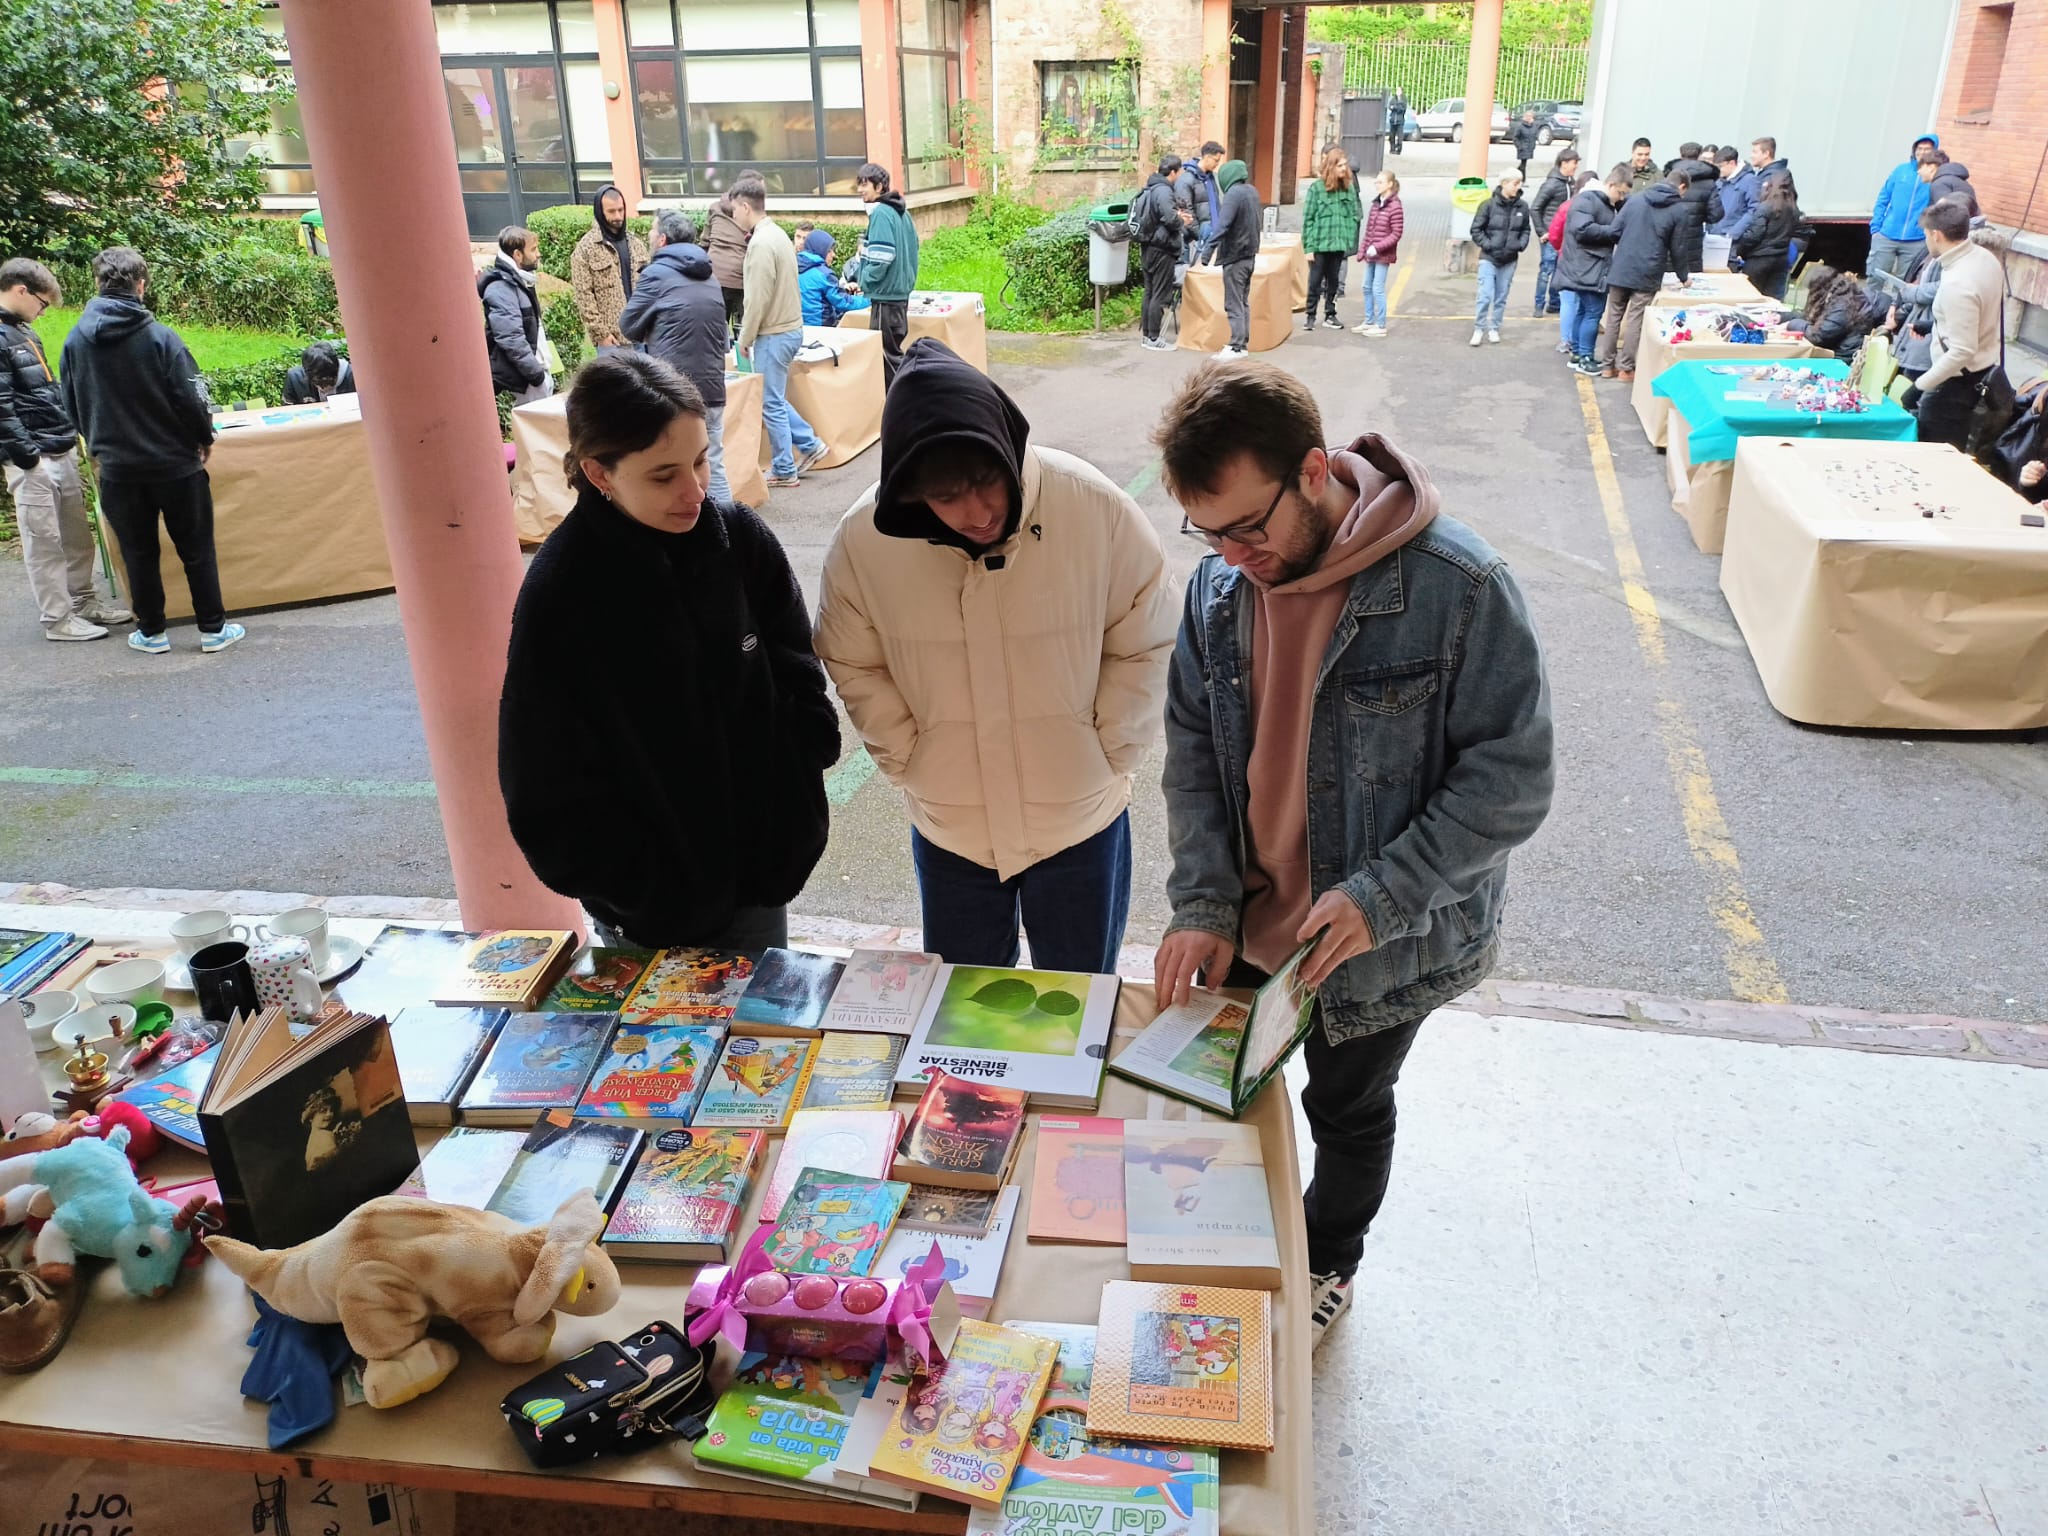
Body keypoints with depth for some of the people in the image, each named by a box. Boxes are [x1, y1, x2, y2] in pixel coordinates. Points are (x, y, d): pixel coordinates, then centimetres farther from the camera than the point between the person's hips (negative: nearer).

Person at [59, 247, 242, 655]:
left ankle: (152, 633, 19)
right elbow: (191, 398, -12)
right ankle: (213, 629, 12)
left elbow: (72, 408, 9)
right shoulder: (160, 336, -14)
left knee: (138, 553, 12)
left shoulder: (75, 341, -1)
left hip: (117, 468, 3)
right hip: (175, 463, -3)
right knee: (196, 549, 8)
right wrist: (205, 438, 6)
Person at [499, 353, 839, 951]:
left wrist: (791, 824, -6)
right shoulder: (559, 596, -18)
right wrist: (657, 892, -15)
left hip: (761, 875, 4)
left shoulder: (740, 538, -7)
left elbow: (796, 679, 3)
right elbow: (550, 792, -13)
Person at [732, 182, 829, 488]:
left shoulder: (761, 243, -18)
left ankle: (784, 471, 7)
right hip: (790, 327, 10)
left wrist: (745, 339, -10)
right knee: (774, 398, 19)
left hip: (774, 333, -10)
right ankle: (810, 445, 20)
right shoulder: (777, 234, 12)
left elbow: (758, 299, -21)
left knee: (770, 404, 0)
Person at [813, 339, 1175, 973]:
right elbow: (854, 666, 0)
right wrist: (912, 764, -5)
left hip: (1082, 820, -1)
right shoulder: (865, 537, -16)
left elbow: (1143, 647, -8)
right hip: (949, 829, 1)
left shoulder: (1097, 508, -20)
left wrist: (1106, 761, -8)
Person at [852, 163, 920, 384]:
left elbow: (881, 258, -23)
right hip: (901, 291, 10)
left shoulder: (881, 213, -15)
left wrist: (864, 281, -11)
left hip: (886, 294, -10)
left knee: (888, 354, -3)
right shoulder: (901, 212, 12)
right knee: (894, 350, 15)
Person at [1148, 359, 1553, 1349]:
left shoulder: (1457, 587, -25)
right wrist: (1203, 905, -13)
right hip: (1249, 922, 4)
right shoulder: (1220, 583, -9)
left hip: (1386, 938, -4)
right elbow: (1194, 751, -3)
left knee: (1347, 1109, 19)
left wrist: (1382, 896, -27)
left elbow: (1512, 777, -21)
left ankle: (1326, 1267, 50)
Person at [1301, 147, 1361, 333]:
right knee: (1315, 281, 3)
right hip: (1319, 244, -3)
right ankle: (1310, 315, 13)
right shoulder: (1316, 187, -7)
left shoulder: (1349, 187, 4)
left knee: (1333, 280, 12)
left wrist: (1350, 240, -2)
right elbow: (1308, 219, -7)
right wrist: (1309, 246, -11)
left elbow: (1355, 215, 8)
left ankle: (1330, 314, 23)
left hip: (1339, 243, 3)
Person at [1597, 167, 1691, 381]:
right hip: (1647, 274, -3)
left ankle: (1608, 365, 15)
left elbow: (1615, 231, 3)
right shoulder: (1679, 211, -1)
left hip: (1620, 269, 3)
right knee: (1635, 320, 2)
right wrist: (1684, 276, 16)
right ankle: (1626, 368, 4)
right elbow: (1677, 249, 2)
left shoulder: (1635, 198, 6)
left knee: (1614, 317, 11)